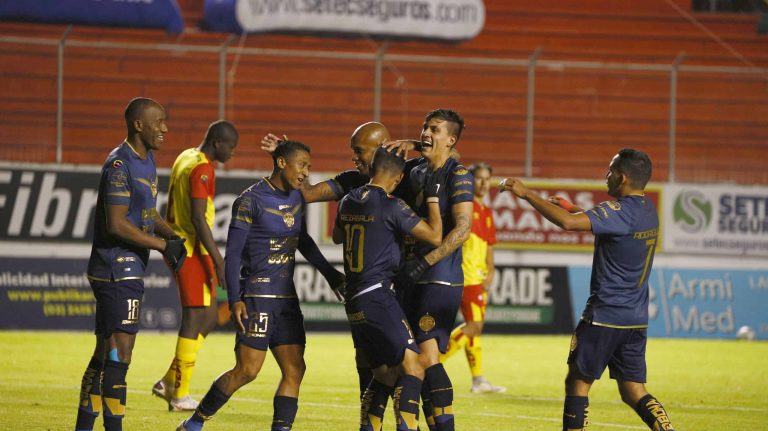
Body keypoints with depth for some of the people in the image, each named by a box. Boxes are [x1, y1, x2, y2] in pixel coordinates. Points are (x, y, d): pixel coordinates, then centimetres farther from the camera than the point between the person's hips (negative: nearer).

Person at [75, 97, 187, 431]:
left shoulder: (146, 160, 16)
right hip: (117, 269, -10)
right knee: (120, 348, -13)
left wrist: (172, 236, 7)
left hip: (128, 269, 10)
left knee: (105, 352, 13)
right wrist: (164, 246, -15)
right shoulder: (120, 165, -16)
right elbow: (117, 225, -22)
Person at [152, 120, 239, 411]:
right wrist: (218, 261, -23)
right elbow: (199, 219, -23)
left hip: (179, 248, 10)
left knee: (209, 317, 14)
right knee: (195, 317, -6)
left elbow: (170, 210, 21)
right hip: (194, 251, -10)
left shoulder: (185, 158, 14)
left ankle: (169, 383, 15)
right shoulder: (202, 169, -16)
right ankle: (180, 395, -3)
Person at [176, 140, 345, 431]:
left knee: (294, 370, -1)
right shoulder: (250, 200, -11)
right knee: (247, 370, -9)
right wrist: (234, 299, -19)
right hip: (257, 295, -8)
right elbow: (232, 253, -11)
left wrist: (330, 274, 30)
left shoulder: (297, 198, 11)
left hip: (286, 298, 8)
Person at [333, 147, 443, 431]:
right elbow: (435, 237, -7)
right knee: (412, 367, -11)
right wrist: (433, 197, 2)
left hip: (353, 302, 8)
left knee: (385, 374, 17)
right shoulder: (391, 206, -11)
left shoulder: (348, 202, 12)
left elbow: (337, 237, 32)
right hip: (377, 298, -8)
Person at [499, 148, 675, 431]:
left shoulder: (619, 212, -18)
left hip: (605, 316, -8)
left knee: (577, 383, 3)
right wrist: (575, 209, 24)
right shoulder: (648, 211, 10)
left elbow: (567, 222, -31)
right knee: (633, 392, 9)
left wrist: (526, 194, -24)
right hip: (637, 320, 8)